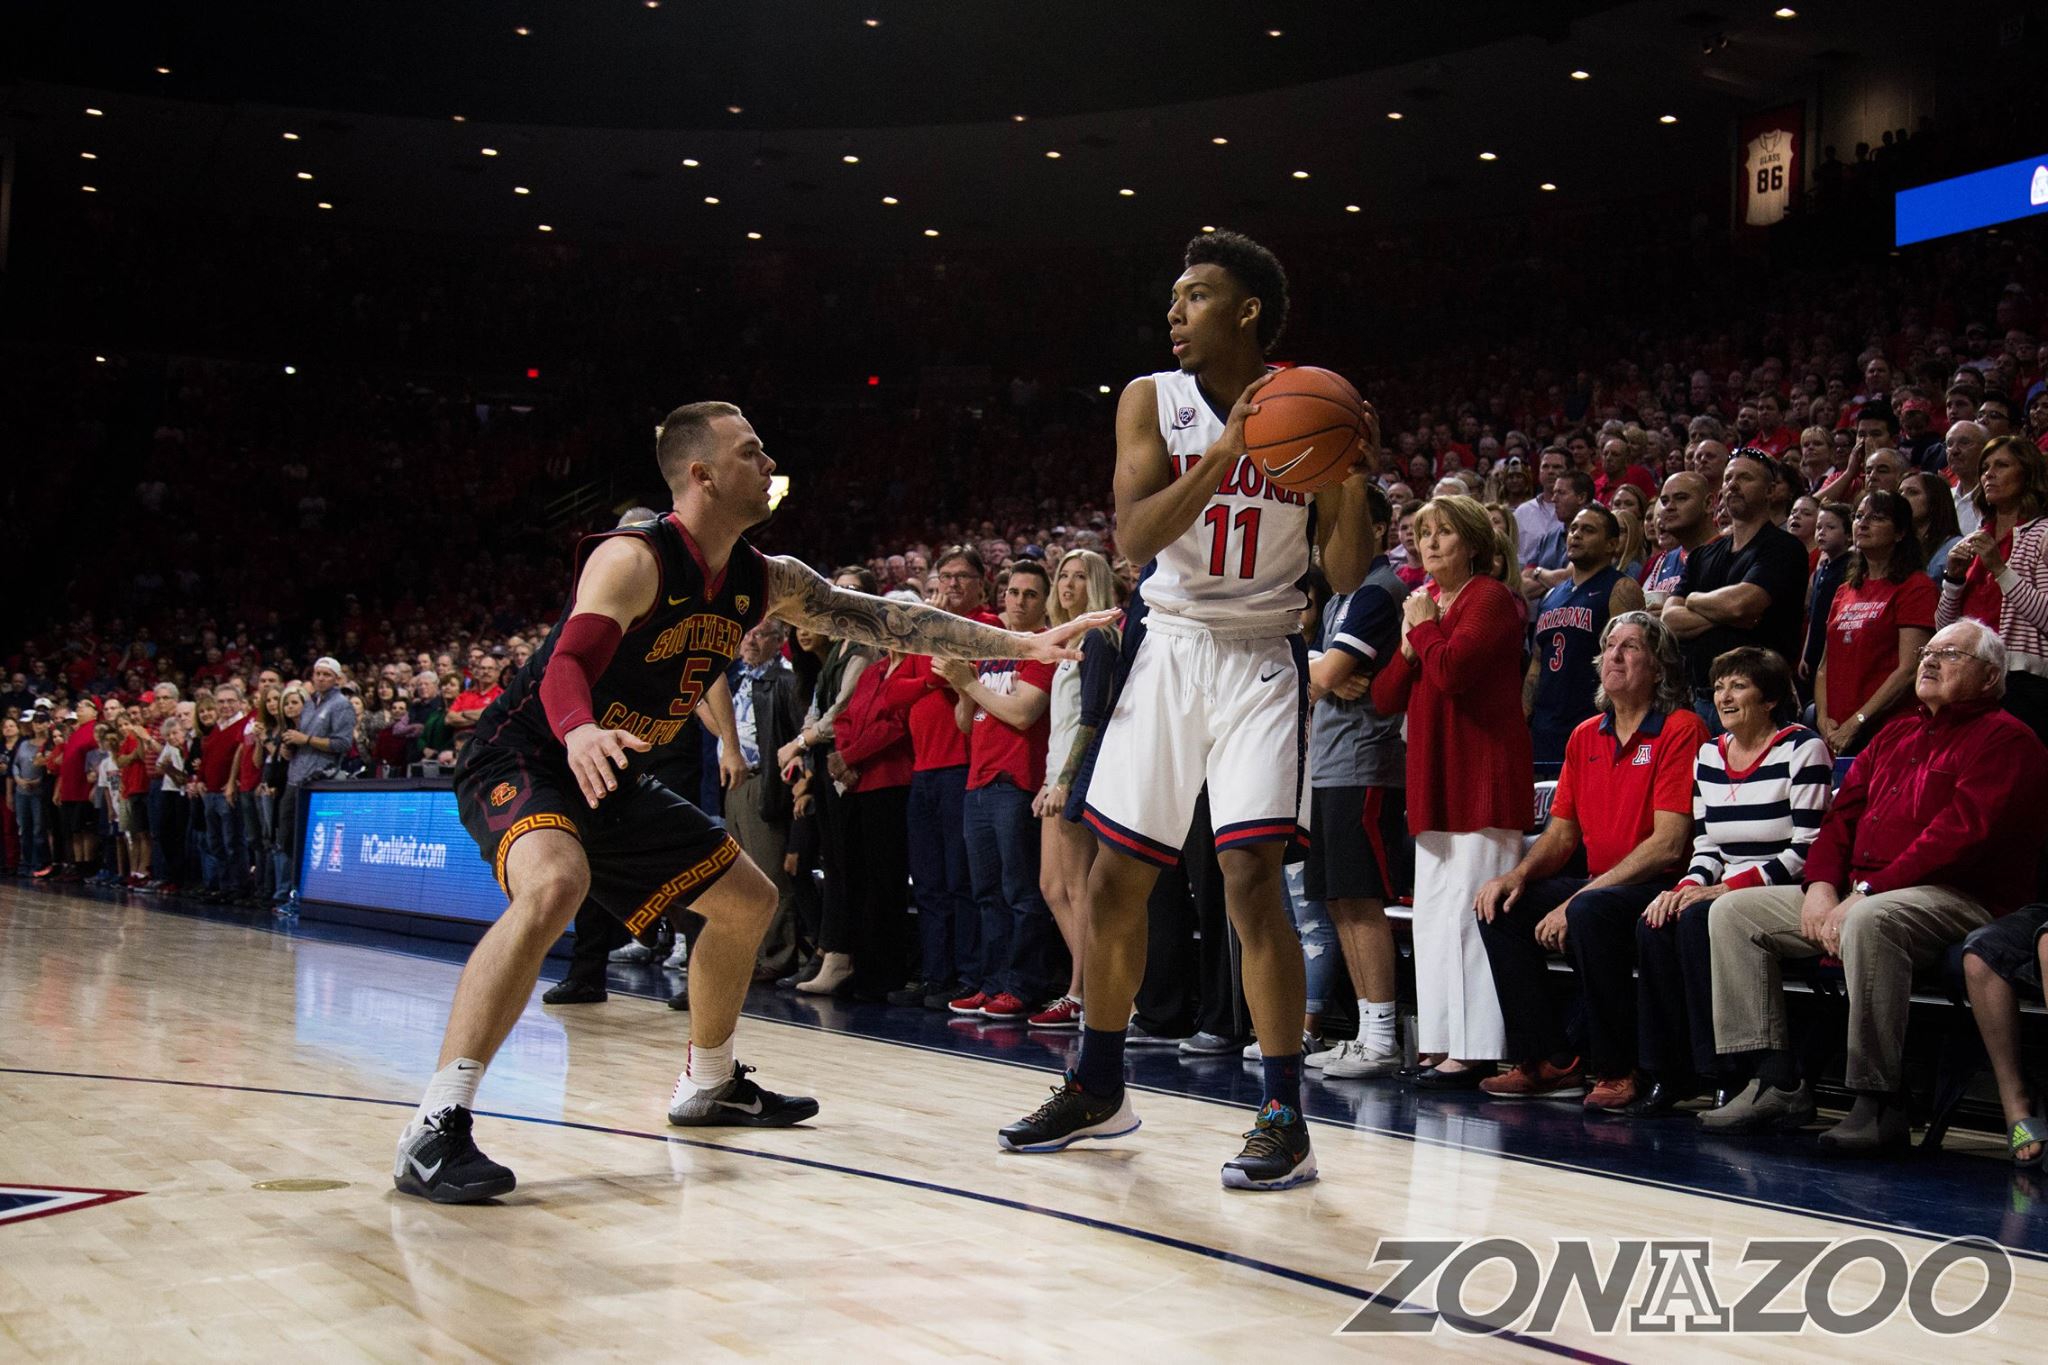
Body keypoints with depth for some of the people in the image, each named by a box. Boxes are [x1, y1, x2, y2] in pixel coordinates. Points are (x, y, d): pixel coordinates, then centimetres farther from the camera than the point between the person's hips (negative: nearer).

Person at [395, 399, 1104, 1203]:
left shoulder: (764, 583, 2)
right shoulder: (633, 559, -21)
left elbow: (887, 621, 3)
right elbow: (565, 666, -33)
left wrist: (1026, 646, -2)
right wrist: (580, 733, -56)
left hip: (615, 779, 9)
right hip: (522, 761, -9)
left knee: (748, 901, 16)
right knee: (555, 886, -38)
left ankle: (709, 1085, 35)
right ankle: (435, 1130, -37)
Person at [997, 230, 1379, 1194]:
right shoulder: (1152, 400, -1)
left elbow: (1346, 577, -4)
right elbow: (1133, 537, -15)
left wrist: (1357, 480, -21)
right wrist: (1224, 450, -26)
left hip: (1262, 659, -3)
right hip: (1169, 648, 3)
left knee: (1251, 872, -16)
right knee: (1113, 877, 7)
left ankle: (1284, 1114, -8)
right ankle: (1099, 1088, 26)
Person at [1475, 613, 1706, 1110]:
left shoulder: (1681, 729, -9)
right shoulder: (1585, 737, 14)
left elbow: (1668, 844, -17)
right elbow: (1562, 833, 16)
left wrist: (1578, 898, -21)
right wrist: (1519, 874, -6)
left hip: (1659, 890, -8)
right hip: (1596, 886, 8)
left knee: (1591, 913, -35)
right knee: (1500, 906, -9)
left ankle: (1616, 1070, -18)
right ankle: (1551, 1060, -4)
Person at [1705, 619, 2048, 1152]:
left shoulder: (2004, 739, -2)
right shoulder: (1895, 735, 24)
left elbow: (1962, 835, -15)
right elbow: (1842, 814, 19)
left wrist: (1866, 894, -19)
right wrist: (1822, 885, -2)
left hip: (1958, 900, -9)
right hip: (1857, 894, 9)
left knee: (1869, 922, -41)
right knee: (1733, 911, -2)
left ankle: (1879, 1103, -32)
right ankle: (1776, 1083, -11)